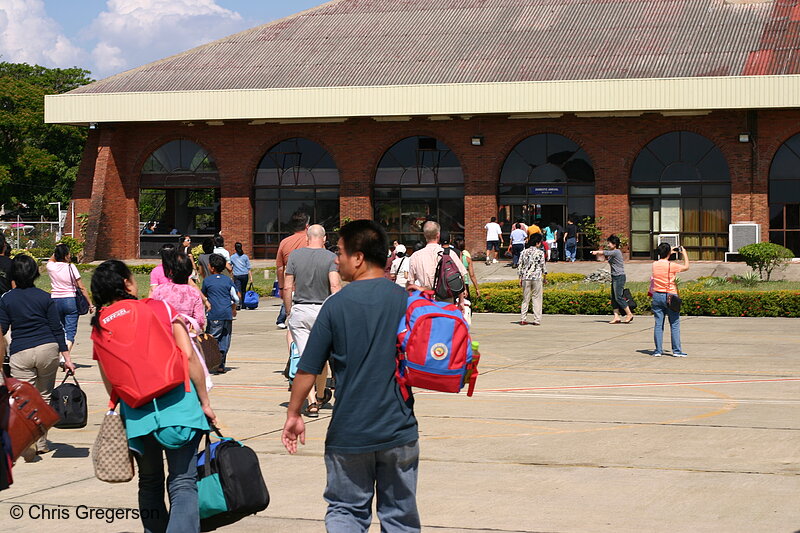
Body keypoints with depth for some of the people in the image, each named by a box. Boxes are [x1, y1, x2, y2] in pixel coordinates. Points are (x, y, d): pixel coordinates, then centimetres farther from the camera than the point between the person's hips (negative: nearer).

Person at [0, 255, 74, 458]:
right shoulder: (45, 298, 1)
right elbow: (57, 329, 2)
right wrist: (66, 357, 6)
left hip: (20, 353, -1)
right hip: (47, 349, 1)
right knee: (45, 397, 15)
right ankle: (41, 443, 20)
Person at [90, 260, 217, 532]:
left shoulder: (99, 326, 11)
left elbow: (109, 383, 11)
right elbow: (189, 355, -2)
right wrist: (205, 402, 3)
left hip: (136, 414, 3)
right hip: (177, 404, -3)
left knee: (150, 484, 19)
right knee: (183, 484, -5)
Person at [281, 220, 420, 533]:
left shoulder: (337, 304, -7)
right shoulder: (407, 301, -4)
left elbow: (307, 369, -3)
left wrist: (293, 415, 9)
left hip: (349, 433, -1)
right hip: (399, 430, 2)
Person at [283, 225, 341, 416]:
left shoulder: (295, 255, 0)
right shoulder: (331, 257, -6)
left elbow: (287, 287, -1)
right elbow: (335, 286, -16)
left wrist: (289, 312, 9)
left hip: (299, 310, 0)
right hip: (322, 310, 0)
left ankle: (312, 402, -8)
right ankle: (320, 396, 34)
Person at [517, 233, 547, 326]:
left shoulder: (524, 252, 5)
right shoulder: (540, 252, -5)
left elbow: (520, 266, 6)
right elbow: (543, 266, -3)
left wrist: (520, 279, 12)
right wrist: (545, 277, 9)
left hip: (526, 278, 3)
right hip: (537, 277, -3)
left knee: (525, 299, 9)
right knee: (537, 299, 3)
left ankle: (523, 319, 6)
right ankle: (537, 320, 2)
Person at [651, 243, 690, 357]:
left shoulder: (655, 265, 1)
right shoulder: (671, 266, -12)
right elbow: (686, 267, 5)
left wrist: (669, 253, 30)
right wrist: (684, 253, 16)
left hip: (657, 295, 4)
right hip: (670, 296, -4)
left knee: (658, 324, 6)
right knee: (675, 325, 3)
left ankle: (658, 350, 5)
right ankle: (676, 351, 3)